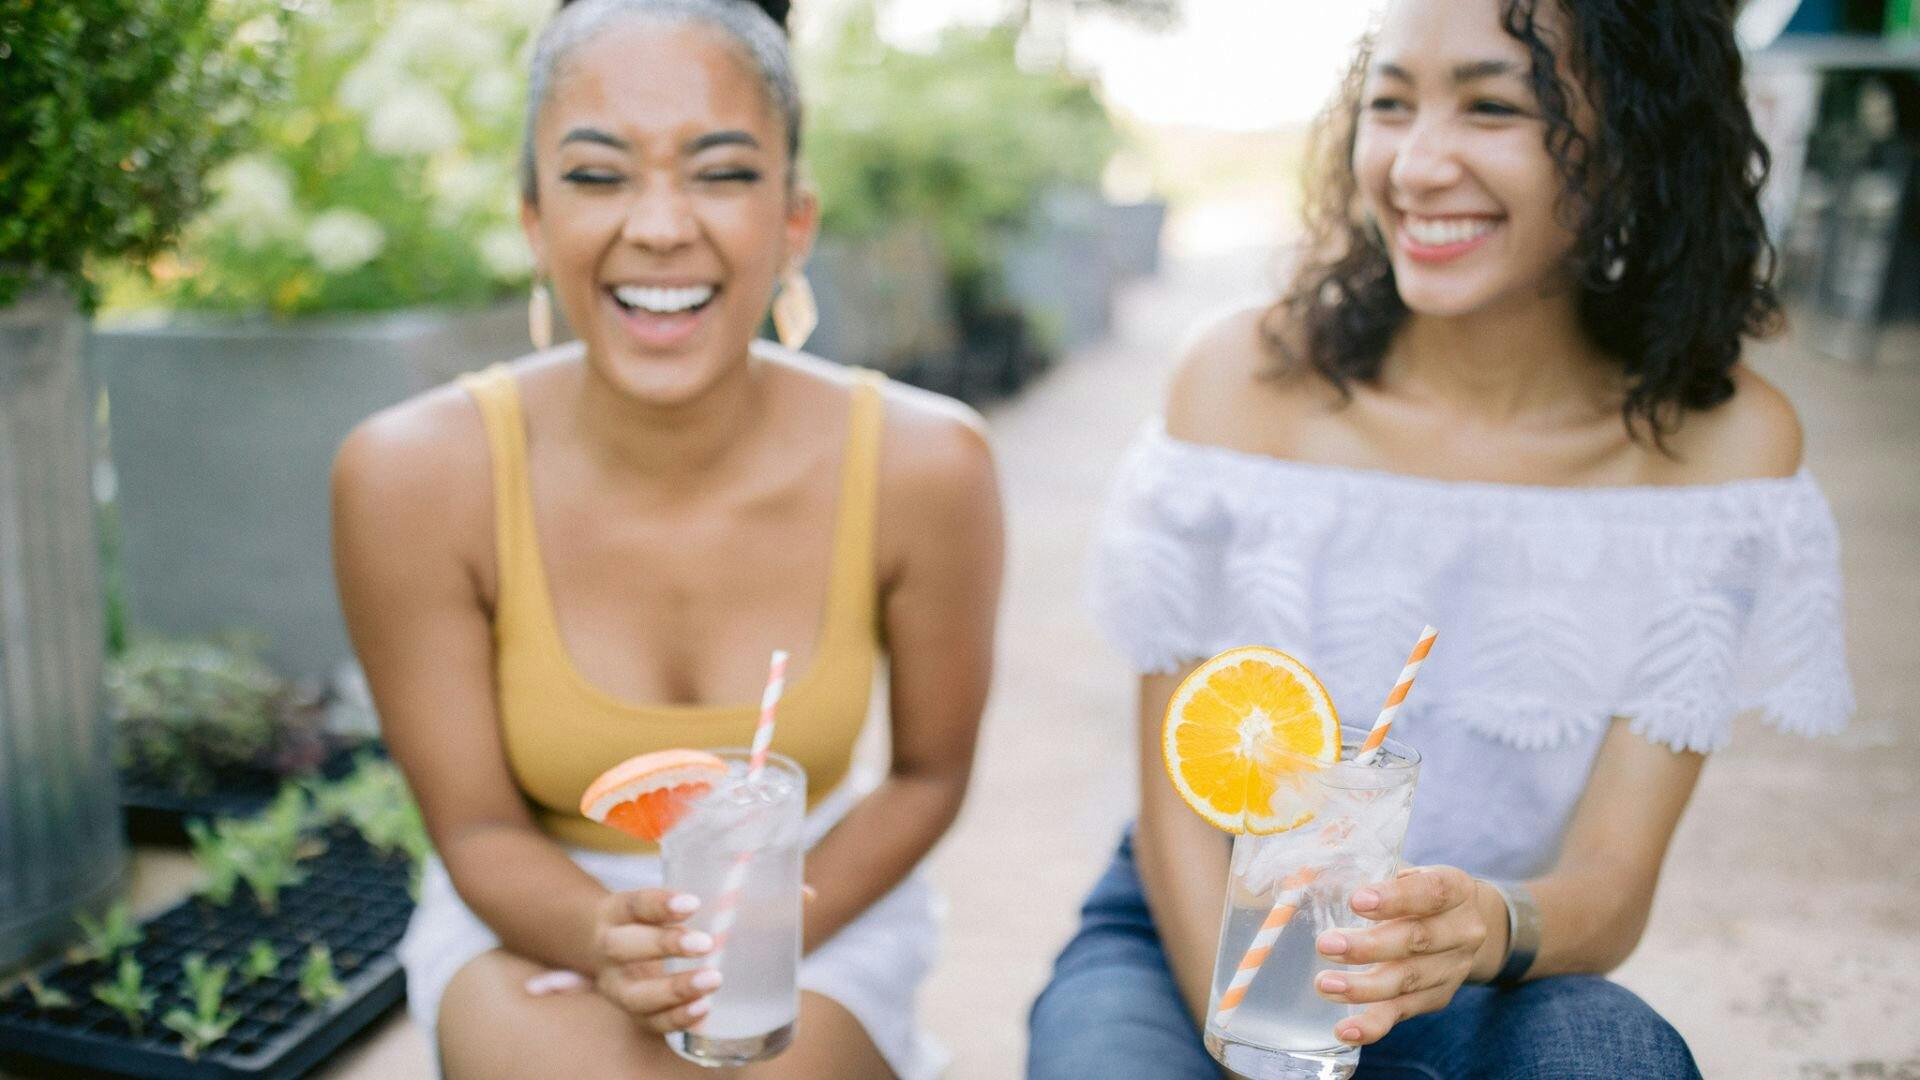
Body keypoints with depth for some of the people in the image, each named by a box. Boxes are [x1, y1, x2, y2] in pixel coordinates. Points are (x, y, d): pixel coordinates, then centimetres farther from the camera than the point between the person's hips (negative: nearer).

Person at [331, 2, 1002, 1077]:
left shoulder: (924, 463, -19)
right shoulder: (413, 474, -20)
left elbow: (928, 775, -4)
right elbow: (478, 826, -9)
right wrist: (608, 940, -28)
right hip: (538, 910, 0)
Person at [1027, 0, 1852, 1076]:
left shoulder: (1722, 439, -10)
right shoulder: (1248, 376, -12)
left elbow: (1615, 880, -10)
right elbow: (1177, 802, -9)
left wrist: (1487, 928, -33)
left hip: (1476, 988, 1)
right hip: (1194, 944, 0)